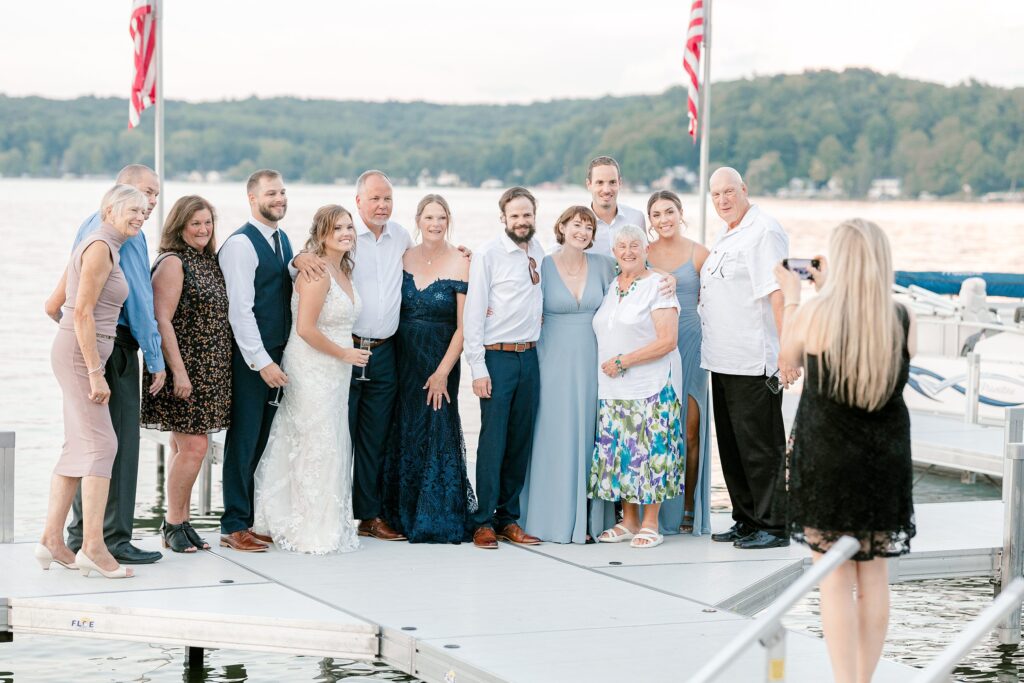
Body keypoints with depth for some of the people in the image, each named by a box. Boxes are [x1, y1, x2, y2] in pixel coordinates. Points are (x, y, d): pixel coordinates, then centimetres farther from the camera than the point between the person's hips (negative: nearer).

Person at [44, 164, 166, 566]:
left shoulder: (91, 225, 17)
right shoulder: (126, 233, -11)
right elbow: (140, 299, -13)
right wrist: (155, 358, -10)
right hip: (115, 346, -9)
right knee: (119, 443, -6)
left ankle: (81, 535, 18)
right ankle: (113, 540, -5)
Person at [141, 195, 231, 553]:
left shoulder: (210, 262, 14)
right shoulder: (172, 263, -10)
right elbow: (161, 321, -16)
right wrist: (178, 371, -20)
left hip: (210, 372, 8)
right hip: (184, 368, -8)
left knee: (186, 447, 11)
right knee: (193, 447, -9)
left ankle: (181, 521, 16)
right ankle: (173, 524, 2)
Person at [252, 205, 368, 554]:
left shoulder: (343, 270, 11)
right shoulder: (315, 271, -18)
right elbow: (305, 328, -22)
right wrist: (343, 353, -14)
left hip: (334, 371, 9)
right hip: (312, 368, -9)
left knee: (333, 445, 13)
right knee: (316, 445, -3)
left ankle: (329, 524, 23)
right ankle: (312, 533, 6)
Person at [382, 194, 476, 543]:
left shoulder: (460, 264, -7)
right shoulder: (404, 258, 5)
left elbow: (463, 327, -9)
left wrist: (443, 373, -13)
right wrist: (390, 355, -1)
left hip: (440, 359, -4)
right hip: (403, 357, 4)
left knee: (435, 432, -2)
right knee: (404, 434, 8)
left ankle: (436, 520, 8)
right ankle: (403, 516, 19)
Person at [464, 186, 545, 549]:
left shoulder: (539, 253, 10)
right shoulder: (489, 254, -7)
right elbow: (473, 313, -9)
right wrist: (478, 368, -14)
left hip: (530, 356, 6)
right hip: (497, 357, -6)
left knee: (521, 441, 8)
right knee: (493, 441, -5)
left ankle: (508, 518, 16)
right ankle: (483, 522, 2)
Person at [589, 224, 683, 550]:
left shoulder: (657, 286, -6)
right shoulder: (610, 286, 14)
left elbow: (667, 341, -14)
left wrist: (623, 361, -13)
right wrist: (607, 367, 8)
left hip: (651, 387, -6)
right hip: (613, 388, 6)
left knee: (649, 449, -6)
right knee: (619, 451, 6)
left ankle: (650, 524, 2)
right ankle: (629, 521, 15)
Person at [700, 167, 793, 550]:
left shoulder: (763, 232, -12)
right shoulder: (728, 236, 18)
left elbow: (779, 292, -20)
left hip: (753, 361, -10)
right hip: (724, 359, 10)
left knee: (759, 446, -6)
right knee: (732, 444, 14)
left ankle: (773, 527, 1)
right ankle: (746, 521, 22)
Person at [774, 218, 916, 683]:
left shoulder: (813, 316, -12)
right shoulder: (903, 321, -5)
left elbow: (789, 358, 8)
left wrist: (791, 297, 20)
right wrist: (830, 295, 20)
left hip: (826, 459, -3)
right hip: (886, 461, 3)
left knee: (835, 579, 2)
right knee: (874, 575, 14)